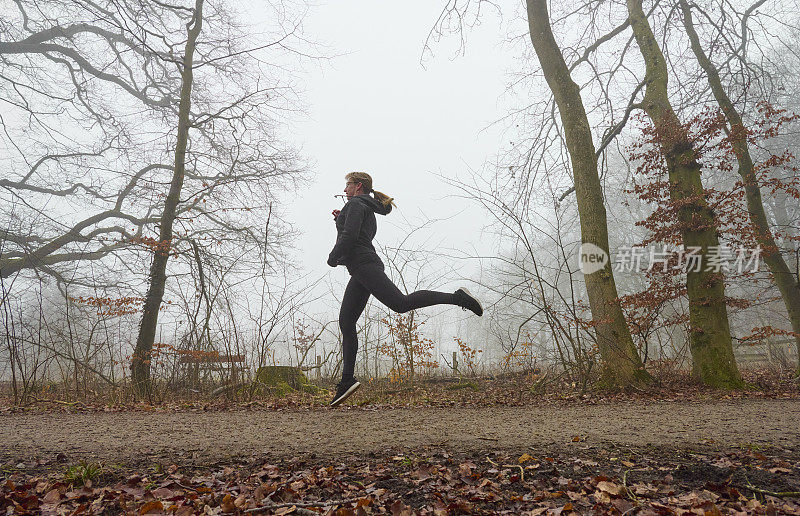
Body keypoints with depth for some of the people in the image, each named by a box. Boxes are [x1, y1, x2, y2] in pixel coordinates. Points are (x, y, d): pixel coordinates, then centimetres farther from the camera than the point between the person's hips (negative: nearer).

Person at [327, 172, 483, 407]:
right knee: (346, 322, 4)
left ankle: (456, 297, -21)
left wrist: (332, 258, -2)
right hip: (360, 273, 10)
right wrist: (341, 218, 26)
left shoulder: (356, 204, 0)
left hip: (364, 264, -10)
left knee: (401, 303, -24)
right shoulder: (369, 210, 29)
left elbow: (350, 235, -15)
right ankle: (347, 380, 0)